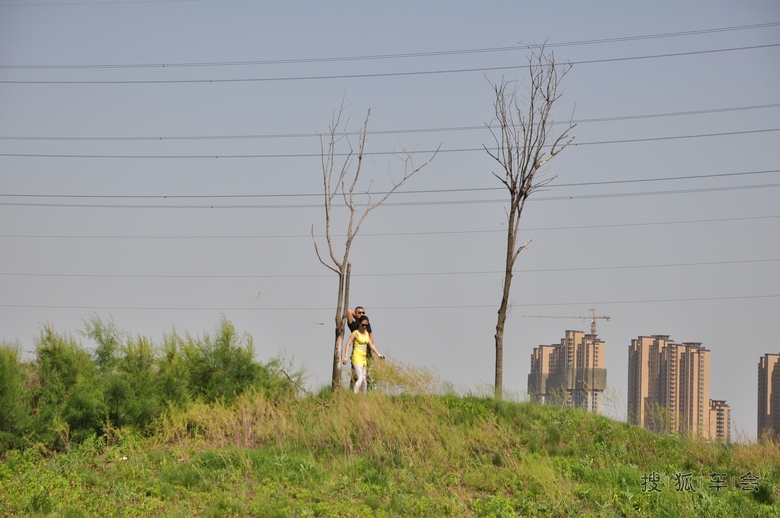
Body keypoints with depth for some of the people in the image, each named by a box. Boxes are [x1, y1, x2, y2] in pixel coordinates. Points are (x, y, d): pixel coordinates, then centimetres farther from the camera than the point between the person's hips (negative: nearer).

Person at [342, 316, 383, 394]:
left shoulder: (367, 333, 13)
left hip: (364, 358, 7)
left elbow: (371, 345, 16)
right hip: (357, 357, -7)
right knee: (360, 378, -19)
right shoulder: (355, 333, -7)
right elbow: (348, 344, -12)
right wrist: (346, 356, -22)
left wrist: (378, 354, 6)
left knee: (364, 379, 14)